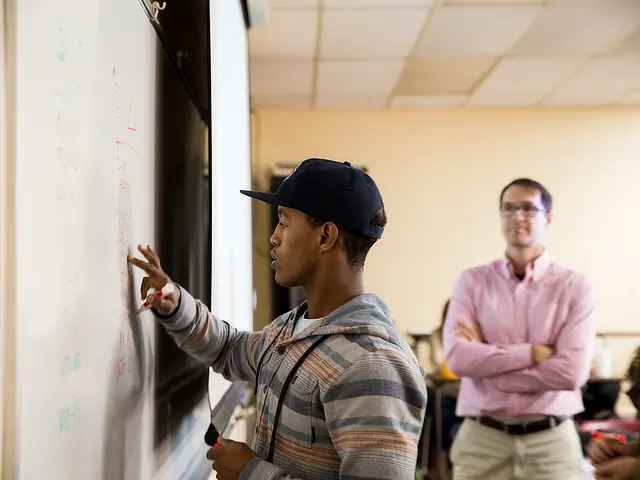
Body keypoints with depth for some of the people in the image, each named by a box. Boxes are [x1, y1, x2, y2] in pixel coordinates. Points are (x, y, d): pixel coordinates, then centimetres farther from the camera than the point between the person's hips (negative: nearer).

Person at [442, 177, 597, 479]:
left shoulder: (574, 287, -3)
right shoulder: (472, 281, 1)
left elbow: (572, 372, -14)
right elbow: (458, 358, -11)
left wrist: (486, 360, -11)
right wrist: (533, 353, -14)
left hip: (551, 440, -1)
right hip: (482, 438, 1)